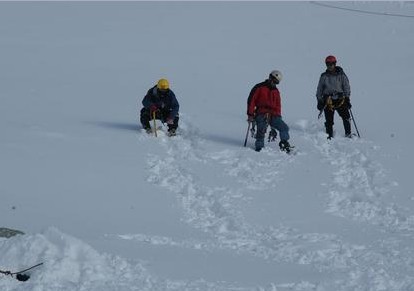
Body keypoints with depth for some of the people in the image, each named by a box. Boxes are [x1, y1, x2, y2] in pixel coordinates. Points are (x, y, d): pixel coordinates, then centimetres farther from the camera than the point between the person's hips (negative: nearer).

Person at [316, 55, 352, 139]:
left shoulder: (341, 75, 7)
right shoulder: (324, 76, 10)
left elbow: (346, 87, 7)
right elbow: (319, 90, 15)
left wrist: (347, 99, -2)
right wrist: (319, 101, 7)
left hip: (340, 98, -1)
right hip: (328, 100, 1)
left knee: (346, 117, -12)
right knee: (329, 120, -5)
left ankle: (348, 134, -3)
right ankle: (329, 136, 2)